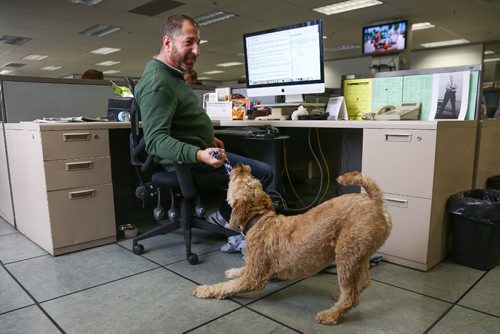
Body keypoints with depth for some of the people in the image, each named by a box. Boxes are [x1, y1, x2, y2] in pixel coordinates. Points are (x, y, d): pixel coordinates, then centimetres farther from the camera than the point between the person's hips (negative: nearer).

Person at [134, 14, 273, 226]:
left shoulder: (169, 73, 11)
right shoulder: (157, 83, -22)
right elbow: (156, 140, -31)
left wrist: (208, 139, 21)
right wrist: (200, 155, -44)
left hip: (194, 151, 11)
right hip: (187, 161, -11)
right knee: (263, 172, -14)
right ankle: (224, 217, 5)